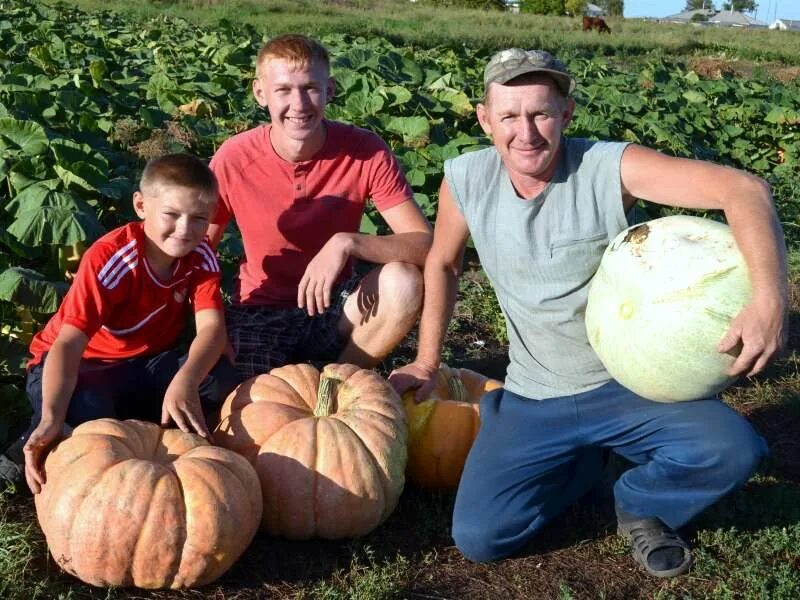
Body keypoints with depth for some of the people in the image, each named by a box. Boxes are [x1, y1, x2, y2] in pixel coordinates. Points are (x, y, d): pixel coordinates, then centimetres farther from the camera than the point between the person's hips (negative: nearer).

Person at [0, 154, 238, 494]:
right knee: (86, 414, -39)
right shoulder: (109, 260, -28)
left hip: (147, 363, 4)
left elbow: (211, 327, -28)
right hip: (84, 364, -4)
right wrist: (51, 419, -54)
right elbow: (68, 343, -37)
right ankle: (36, 449, -5)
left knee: (222, 380, -24)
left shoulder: (200, 255, -14)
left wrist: (184, 383, -50)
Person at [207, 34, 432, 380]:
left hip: (333, 306, 1)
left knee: (403, 281, -28)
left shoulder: (367, 152, -17)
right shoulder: (233, 159, -15)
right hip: (259, 312, -1)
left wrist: (348, 243, -37)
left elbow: (424, 245, -21)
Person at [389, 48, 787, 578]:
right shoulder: (465, 179, -10)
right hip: (533, 400, 2)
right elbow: (442, 264, 9)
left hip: (628, 383, -2)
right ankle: (585, 461, 19)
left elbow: (743, 188, -28)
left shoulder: (610, 167, -20)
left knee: (734, 451, -26)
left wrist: (770, 300, -43)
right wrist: (427, 363, 12)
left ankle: (639, 505, 10)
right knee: (479, 537, -11)